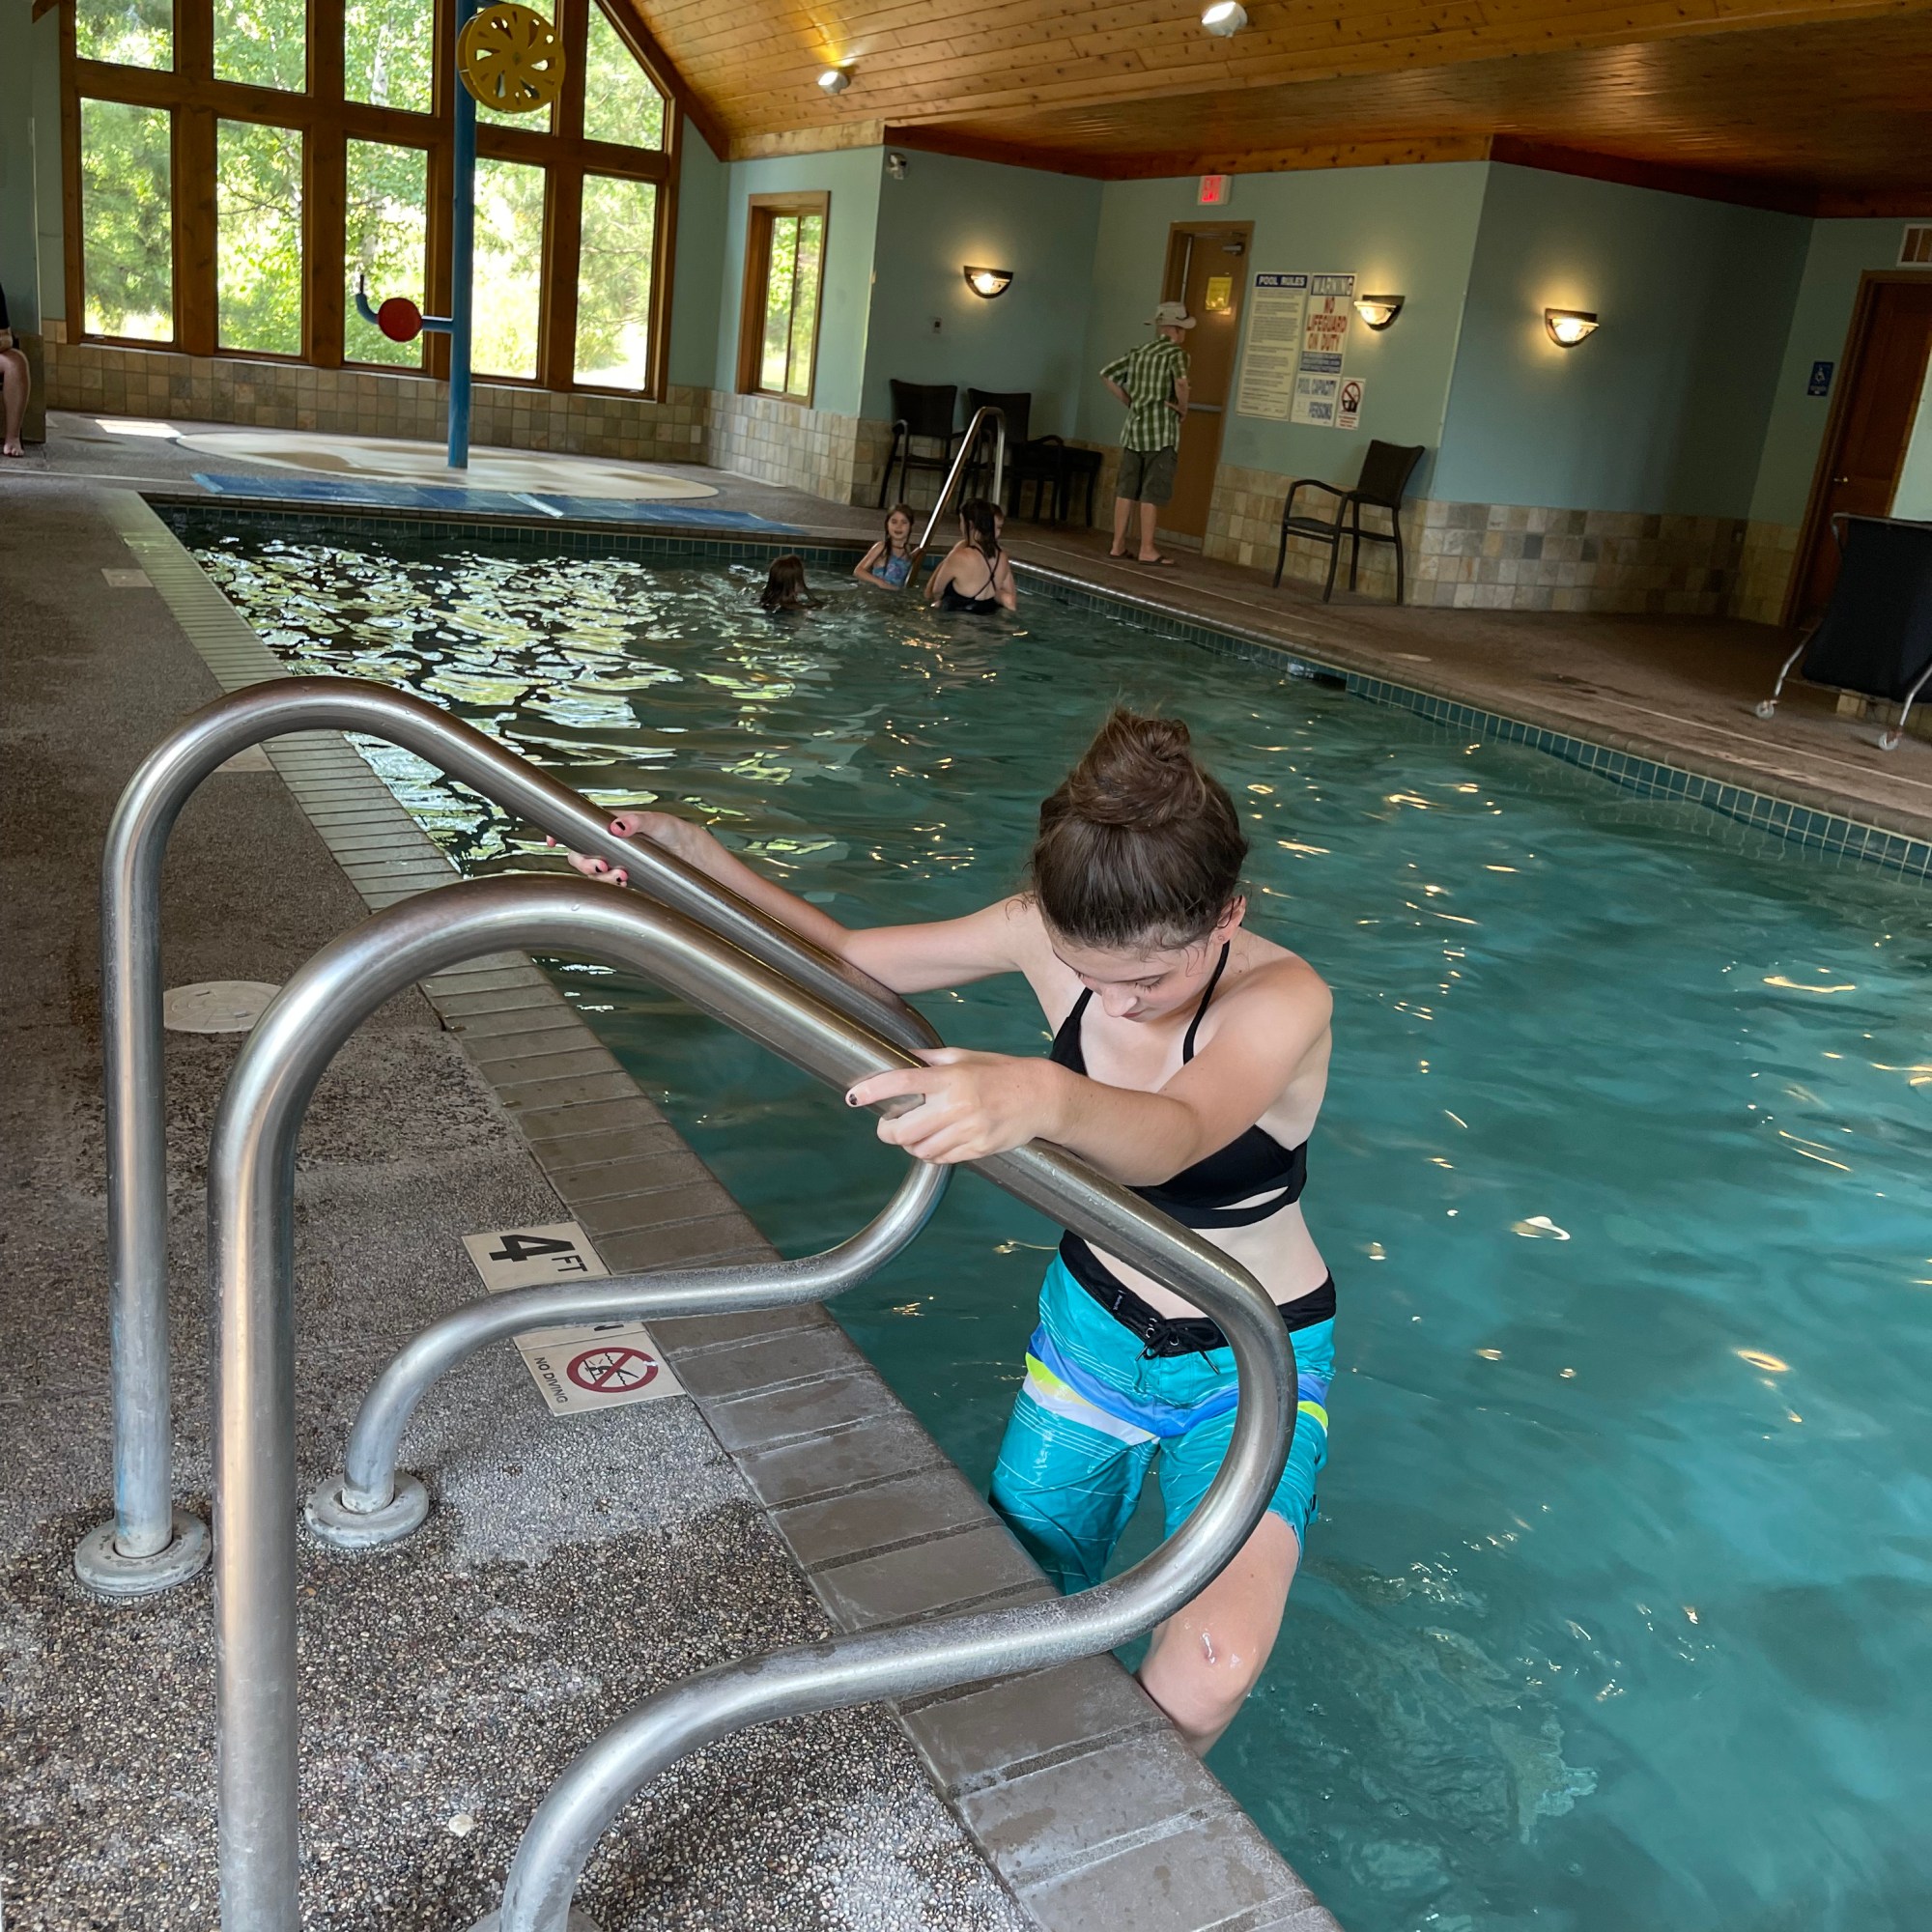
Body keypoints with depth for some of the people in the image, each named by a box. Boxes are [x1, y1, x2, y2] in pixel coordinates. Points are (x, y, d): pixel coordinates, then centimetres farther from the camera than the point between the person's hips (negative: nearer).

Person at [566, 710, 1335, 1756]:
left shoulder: (1283, 999, -29)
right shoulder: (1051, 932, -16)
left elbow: (1169, 1137, -50)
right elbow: (847, 957, -6)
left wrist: (1044, 1097, -73)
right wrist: (697, 857, -21)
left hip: (1249, 1364, -4)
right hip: (1090, 1322, 4)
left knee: (1210, 1669, -24)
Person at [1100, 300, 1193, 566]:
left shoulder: (1138, 352, 13)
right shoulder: (1176, 353, -7)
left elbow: (1107, 373, 14)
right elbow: (1180, 381, -26)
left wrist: (1129, 402, 16)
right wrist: (1183, 408, -9)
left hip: (1135, 426, 7)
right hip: (1161, 430, -6)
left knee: (1126, 488, 8)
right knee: (1153, 492, -4)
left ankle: (1119, 544, 11)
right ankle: (1147, 550, -3)